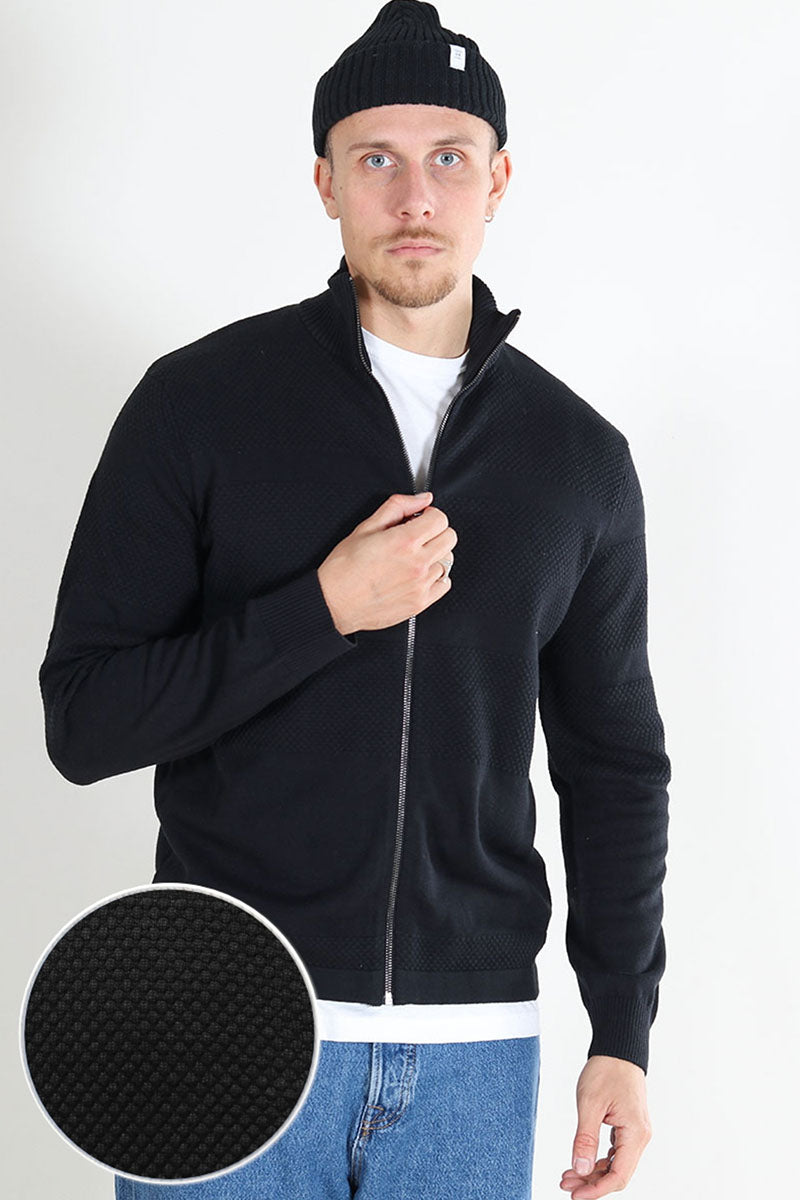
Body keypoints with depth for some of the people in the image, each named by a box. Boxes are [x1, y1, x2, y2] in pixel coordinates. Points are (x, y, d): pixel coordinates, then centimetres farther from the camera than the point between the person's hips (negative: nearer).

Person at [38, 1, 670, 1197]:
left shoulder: (582, 457, 6)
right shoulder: (198, 401, -3)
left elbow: (616, 764, 11)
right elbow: (82, 718, -6)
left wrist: (624, 1035, 6)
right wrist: (325, 606, -16)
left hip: (475, 1050, 3)